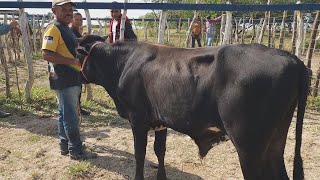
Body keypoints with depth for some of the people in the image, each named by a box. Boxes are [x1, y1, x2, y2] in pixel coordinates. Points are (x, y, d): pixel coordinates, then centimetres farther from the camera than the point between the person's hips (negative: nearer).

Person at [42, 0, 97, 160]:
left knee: (65, 113, 16)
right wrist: (73, 61, -25)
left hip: (71, 79, 10)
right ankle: (76, 150, 7)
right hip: (64, 79, -10)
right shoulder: (53, 28, -13)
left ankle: (65, 146, 27)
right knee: (71, 116, -3)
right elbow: (47, 54, -23)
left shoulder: (65, 28, 17)